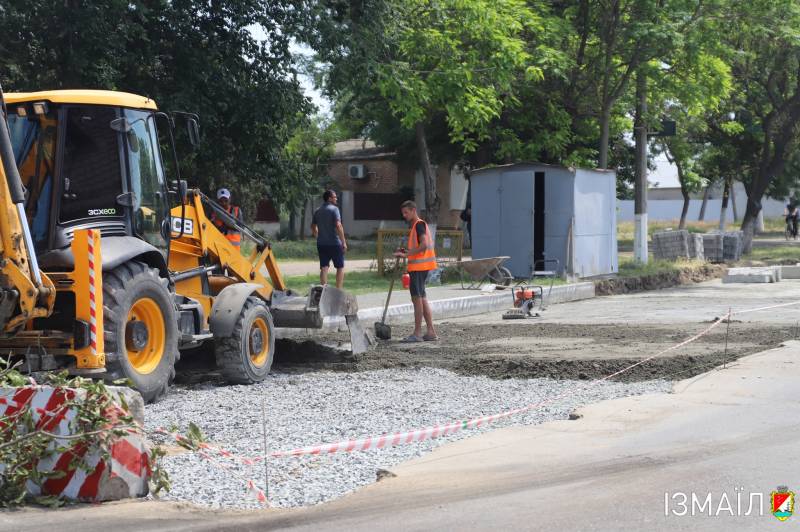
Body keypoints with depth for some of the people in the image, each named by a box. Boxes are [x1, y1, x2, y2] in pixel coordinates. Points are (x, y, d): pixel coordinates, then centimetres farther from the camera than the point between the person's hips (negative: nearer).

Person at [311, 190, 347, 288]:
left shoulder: (318, 211, 11)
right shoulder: (334, 209, -10)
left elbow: (313, 227, 18)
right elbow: (338, 226, -20)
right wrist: (344, 242, -18)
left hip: (321, 243, 6)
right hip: (334, 243, -5)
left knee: (324, 268, 6)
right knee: (340, 267, 5)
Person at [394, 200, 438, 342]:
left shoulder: (419, 224, -11)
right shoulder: (417, 225, 19)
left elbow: (424, 245, -23)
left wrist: (407, 254, -22)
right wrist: (406, 251, 10)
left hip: (419, 266, -10)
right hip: (419, 266, 10)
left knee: (417, 298, -8)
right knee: (422, 298, 12)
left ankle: (417, 333, -7)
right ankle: (431, 332, 14)